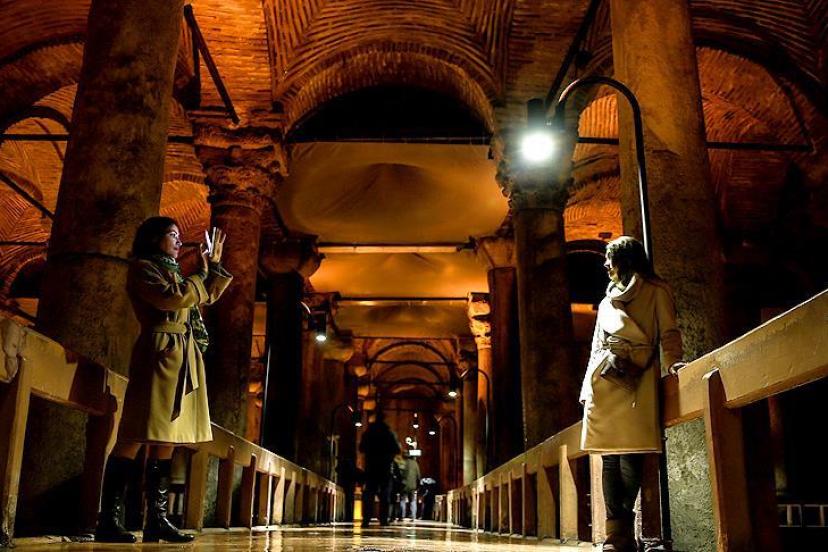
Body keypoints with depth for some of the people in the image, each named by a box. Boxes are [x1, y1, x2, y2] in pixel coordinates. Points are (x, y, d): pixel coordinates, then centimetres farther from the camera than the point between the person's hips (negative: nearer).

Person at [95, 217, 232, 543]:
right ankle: (108, 520, -10)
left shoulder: (172, 271, 27)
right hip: (159, 356, -9)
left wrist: (215, 265, 26)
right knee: (135, 438, -12)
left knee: (167, 440, 4)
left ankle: (156, 519, 4)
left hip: (183, 359, 9)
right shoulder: (142, 267, 1)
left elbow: (208, 296, 34)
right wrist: (201, 277, -2)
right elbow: (169, 298, -16)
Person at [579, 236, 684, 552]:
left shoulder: (656, 291, 12)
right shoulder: (608, 300, 28)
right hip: (603, 380, 5)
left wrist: (672, 360, -16)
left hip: (633, 380, -5)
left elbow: (668, 332, 3)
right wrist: (587, 386, 19)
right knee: (609, 456, -2)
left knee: (630, 453, -13)